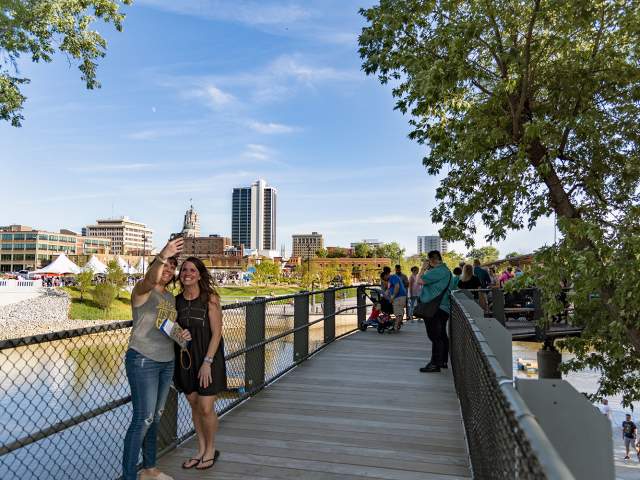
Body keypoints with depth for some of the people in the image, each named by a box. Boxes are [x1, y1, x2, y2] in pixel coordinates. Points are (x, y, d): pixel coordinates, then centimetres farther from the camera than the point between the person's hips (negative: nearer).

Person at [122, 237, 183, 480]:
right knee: (143, 418, -7)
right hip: (142, 361, -7)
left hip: (166, 362, 7)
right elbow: (149, 281, -34)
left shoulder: (171, 298, 13)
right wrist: (162, 256, -50)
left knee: (155, 417, 15)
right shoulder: (142, 291, -9)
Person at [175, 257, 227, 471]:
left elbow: (216, 333, -13)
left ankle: (211, 450, 24)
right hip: (185, 358, 5)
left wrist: (207, 362, -17)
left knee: (206, 408, 0)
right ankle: (201, 449, 32)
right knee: (194, 405, 14)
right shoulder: (176, 300, 2)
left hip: (208, 357, -4)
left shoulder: (210, 298, -12)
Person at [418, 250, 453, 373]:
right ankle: (443, 361, 25)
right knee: (442, 335, 16)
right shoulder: (446, 270, 16)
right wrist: (426, 270, 12)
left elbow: (421, 280, -20)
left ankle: (435, 364, -2)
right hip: (443, 307, 11)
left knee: (435, 336, -6)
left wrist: (423, 269, -5)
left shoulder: (438, 271, -19)